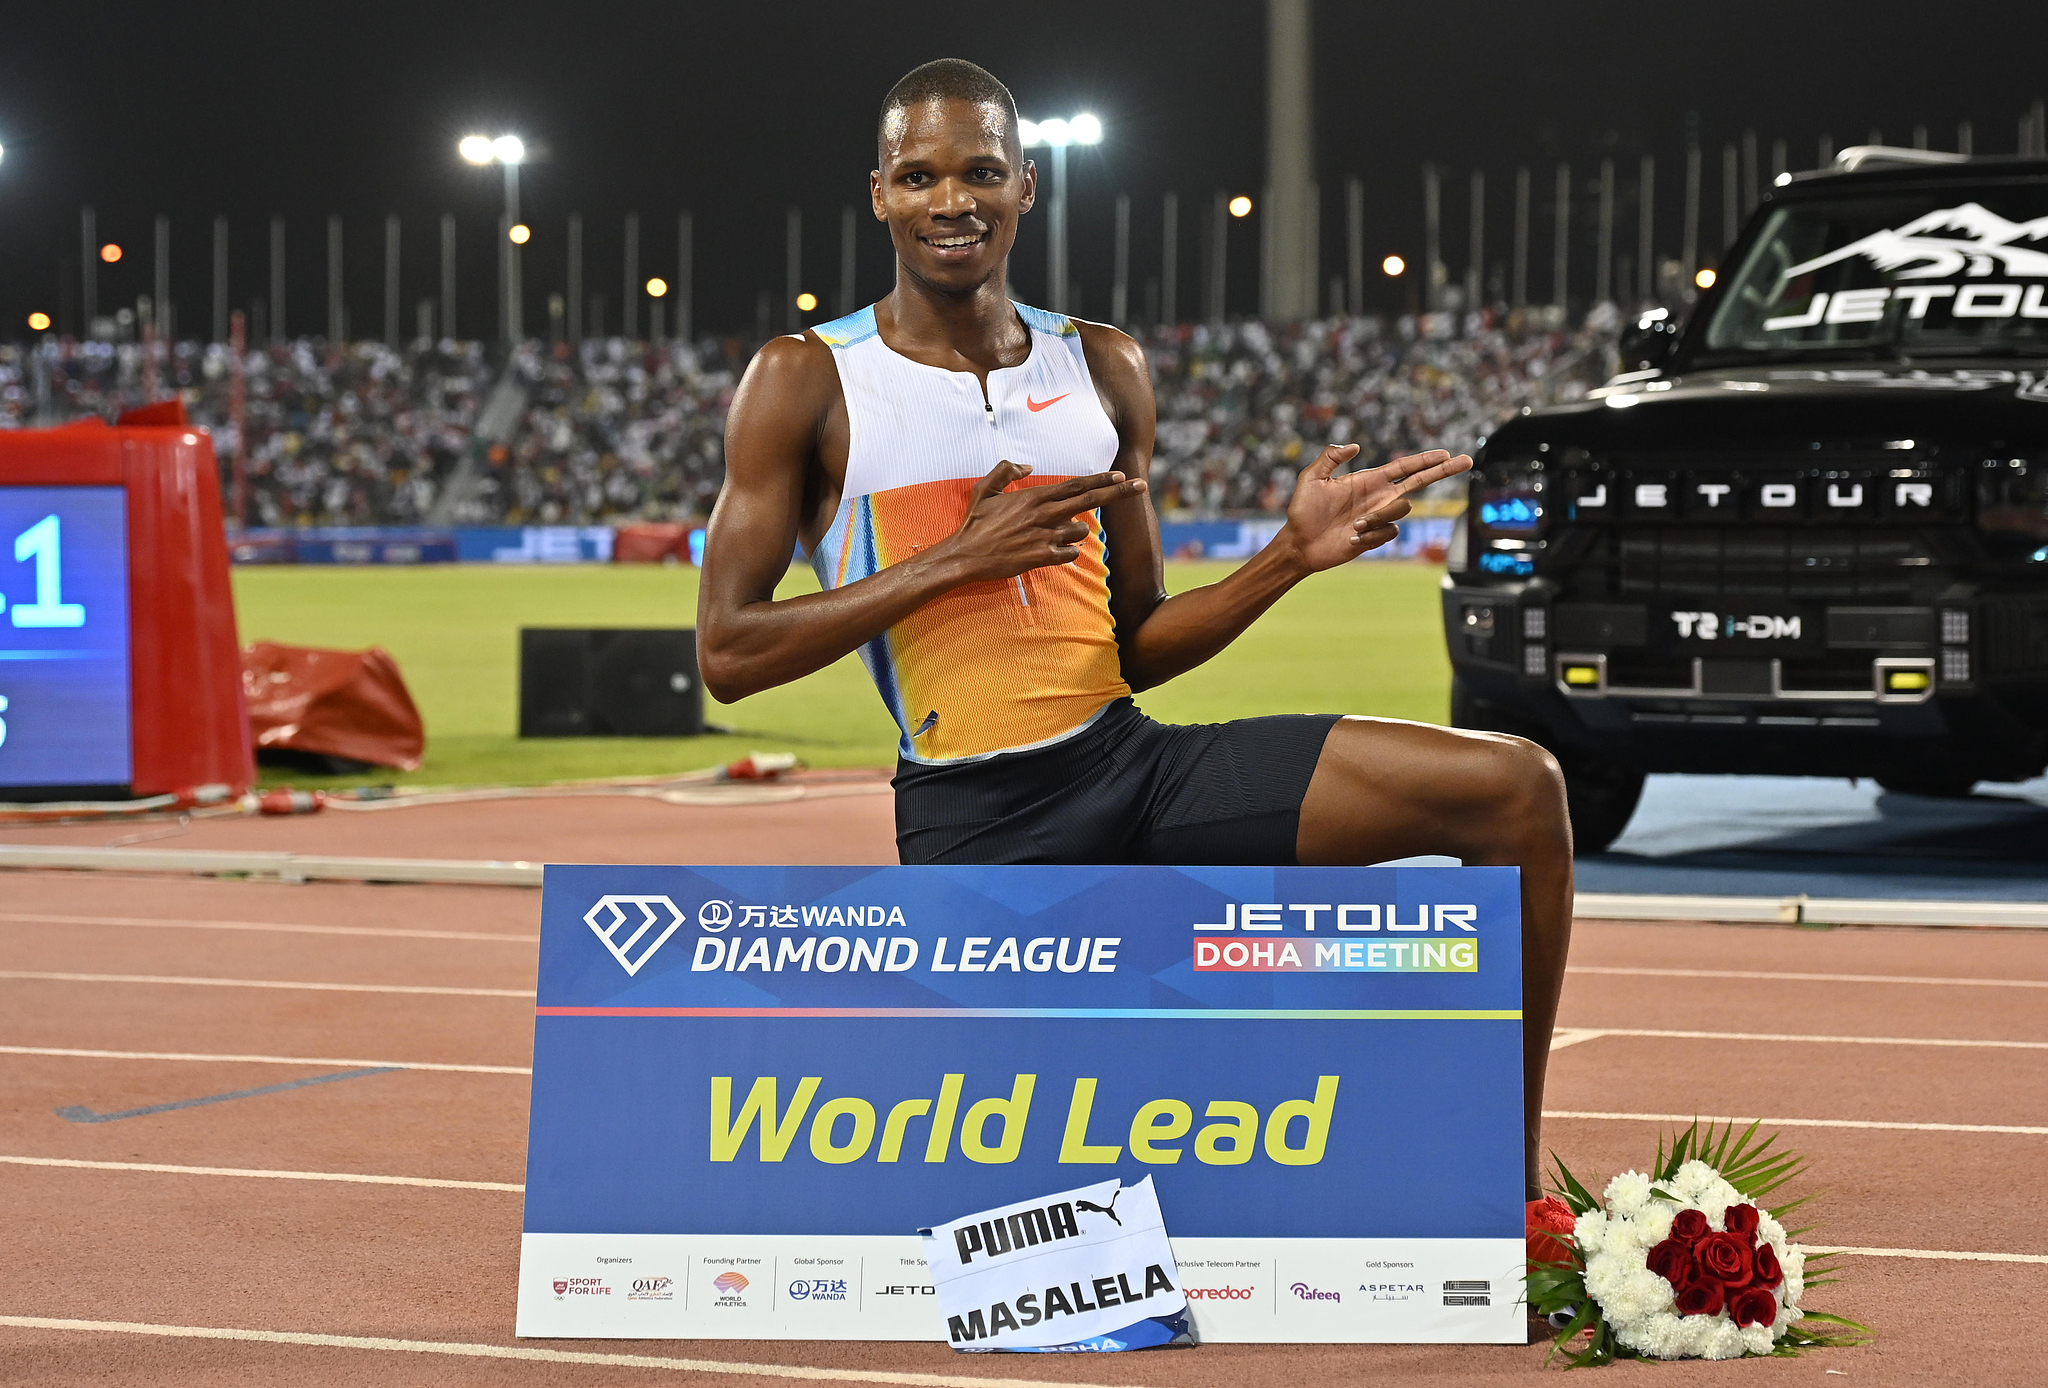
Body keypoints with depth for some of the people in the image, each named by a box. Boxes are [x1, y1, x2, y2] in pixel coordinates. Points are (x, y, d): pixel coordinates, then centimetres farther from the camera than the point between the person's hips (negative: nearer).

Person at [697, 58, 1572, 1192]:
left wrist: (1291, 558, 2)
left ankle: (1509, 1194, -3)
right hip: (971, 822, -4)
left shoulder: (1105, 372, 12)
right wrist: (957, 560, -13)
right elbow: (728, 654, -8)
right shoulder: (805, 384, -2)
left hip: (1132, 764, 4)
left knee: (1515, 789, -10)